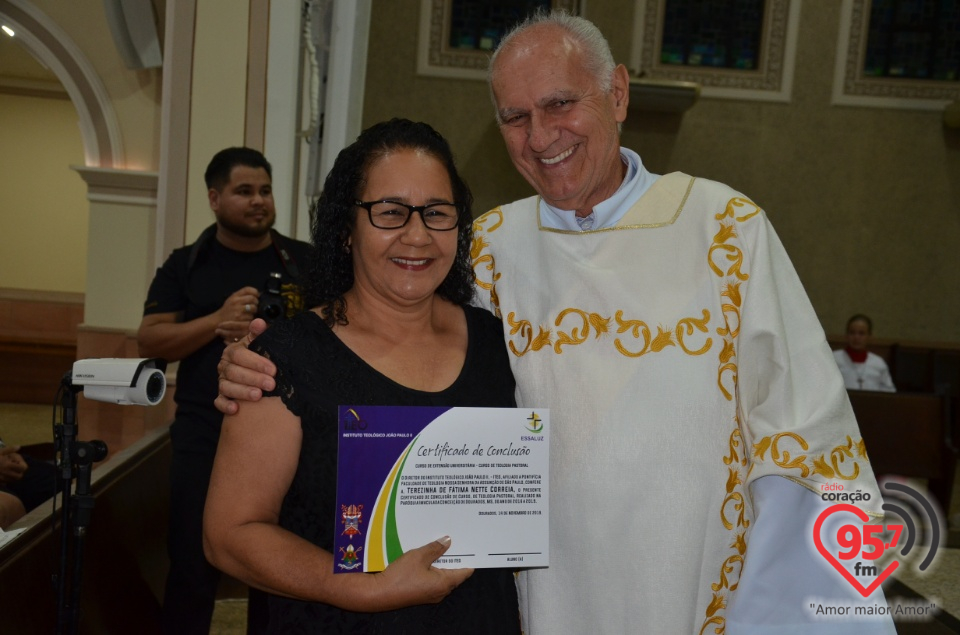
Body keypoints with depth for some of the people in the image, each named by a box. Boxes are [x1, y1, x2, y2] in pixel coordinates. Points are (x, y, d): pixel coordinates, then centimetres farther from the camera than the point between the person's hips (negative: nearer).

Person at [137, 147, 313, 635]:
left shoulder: (305, 262, 3)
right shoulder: (185, 265, 5)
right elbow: (150, 341, -2)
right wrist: (219, 319, -17)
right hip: (203, 436, 0)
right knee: (192, 563, 9)